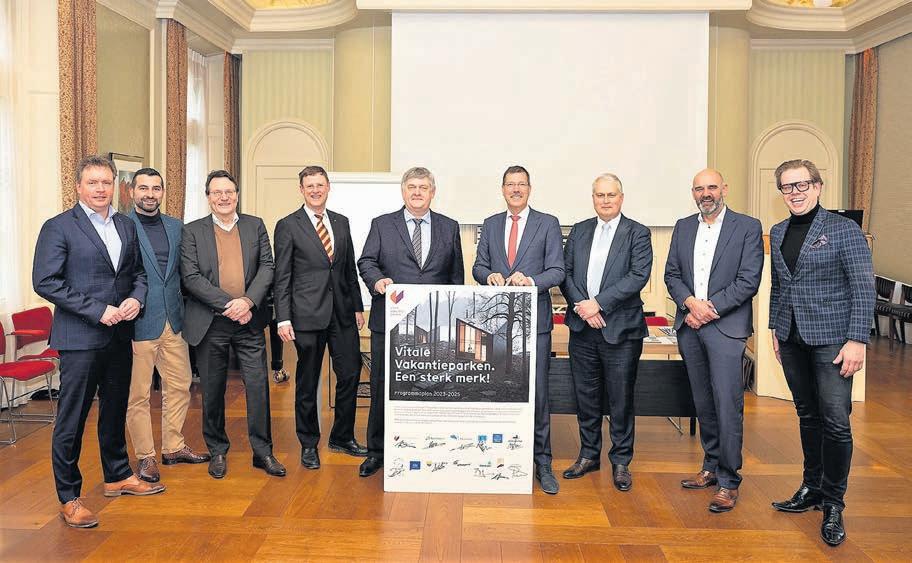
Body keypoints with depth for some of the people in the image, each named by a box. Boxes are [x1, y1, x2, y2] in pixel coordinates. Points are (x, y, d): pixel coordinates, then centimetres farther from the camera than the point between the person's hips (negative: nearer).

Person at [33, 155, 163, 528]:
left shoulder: (127, 227, 10)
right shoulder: (58, 228, -7)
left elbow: (139, 271, 17)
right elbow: (45, 281, -13)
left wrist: (136, 297, -5)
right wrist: (97, 311, -18)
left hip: (119, 336, 6)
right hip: (80, 339, -6)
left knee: (115, 410, 19)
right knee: (71, 420, 1)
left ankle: (118, 476, 35)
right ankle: (69, 498, 13)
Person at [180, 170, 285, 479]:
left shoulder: (255, 226, 9)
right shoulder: (193, 231, 2)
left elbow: (267, 267, 1)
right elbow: (191, 277, -7)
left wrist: (248, 301, -14)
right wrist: (228, 305, -15)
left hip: (249, 321, 1)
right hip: (210, 324, -1)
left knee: (258, 385, 1)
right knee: (213, 390, 8)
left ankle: (262, 450, 13)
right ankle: (217, 451, 24)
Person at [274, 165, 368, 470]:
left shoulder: (342, 222, 12)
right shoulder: (288, 226, -1)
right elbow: (282, 276, -4)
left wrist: (358, 306, 12)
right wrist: (283, 318, -10)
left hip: (342, 313, 4)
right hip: (308, 315, -4)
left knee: (350, 374, 6)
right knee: (307, 382, 6)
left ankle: (342, 438, 24)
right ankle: (308, 445, 20)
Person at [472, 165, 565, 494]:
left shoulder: (548, 224, 4)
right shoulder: (490, 225, 14)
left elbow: (557, 271, -3)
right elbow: (478, 267, 12)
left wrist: (531, 280, -22)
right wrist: (489, 275, -11)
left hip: (534, 320, -3)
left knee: (537, 393, -4)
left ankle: (541, 463, 6)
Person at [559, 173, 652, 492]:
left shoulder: (637, 234, -1)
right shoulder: (579, 232, 12)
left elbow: (639, 276, -12)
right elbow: (565, 272, 6)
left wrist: (598, 303, -17)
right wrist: (581, 306, -10)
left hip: (620, 329, -4)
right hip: (583, 328, 4)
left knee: (621, 399, 4)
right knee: (586, 396, 12)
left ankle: (621, 462, 18)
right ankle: (589, 455, 27)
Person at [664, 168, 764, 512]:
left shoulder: (748, 227, -1)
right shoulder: (683, 227, 13)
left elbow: (749, 280, -8)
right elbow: (672, 274, 10)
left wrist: (710, 308, -14)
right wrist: (690, 302, -9)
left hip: (726, 326, -5)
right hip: (689, 326, 5)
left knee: (727, 403, -8)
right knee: (703, 402, 13)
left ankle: (728, 481, 1)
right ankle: (711, 467, 25)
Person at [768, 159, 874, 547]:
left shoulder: (844, 230, -7)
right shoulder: (777, 233, 10)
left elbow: (863, 288, -10)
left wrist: (857, 340, -16)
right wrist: (776, 329, 13)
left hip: (831, 339, -5)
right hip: (792, 340, 5)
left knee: (835, 421, -6)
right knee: (808, 416, 14)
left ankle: (833, 504, 9)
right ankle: (812, 488, 27)